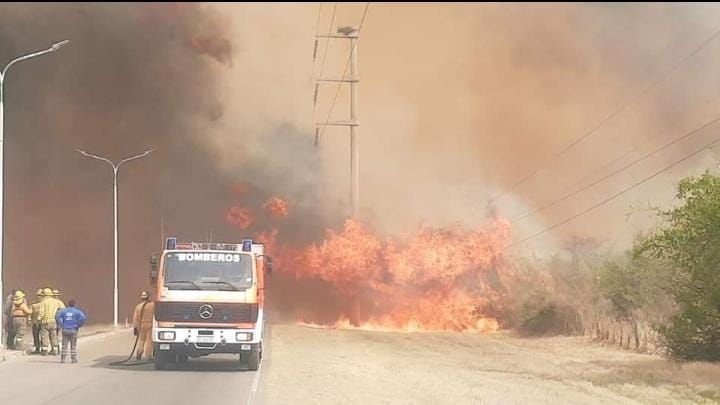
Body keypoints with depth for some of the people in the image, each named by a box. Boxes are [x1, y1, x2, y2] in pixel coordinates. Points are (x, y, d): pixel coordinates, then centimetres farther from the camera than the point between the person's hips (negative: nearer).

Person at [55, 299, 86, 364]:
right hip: (73, 330, -2)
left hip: (65, 330, 2)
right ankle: (74, 359, 3)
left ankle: (62, 359, 2)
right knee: (73, 345, 5)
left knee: (64, 345, 6)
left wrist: (61, 325, 0)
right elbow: (83, 318, -16)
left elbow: (57, 317, -9)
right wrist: (78, 325, -3)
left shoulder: (63, 310, 4)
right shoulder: (77, 311, -1)